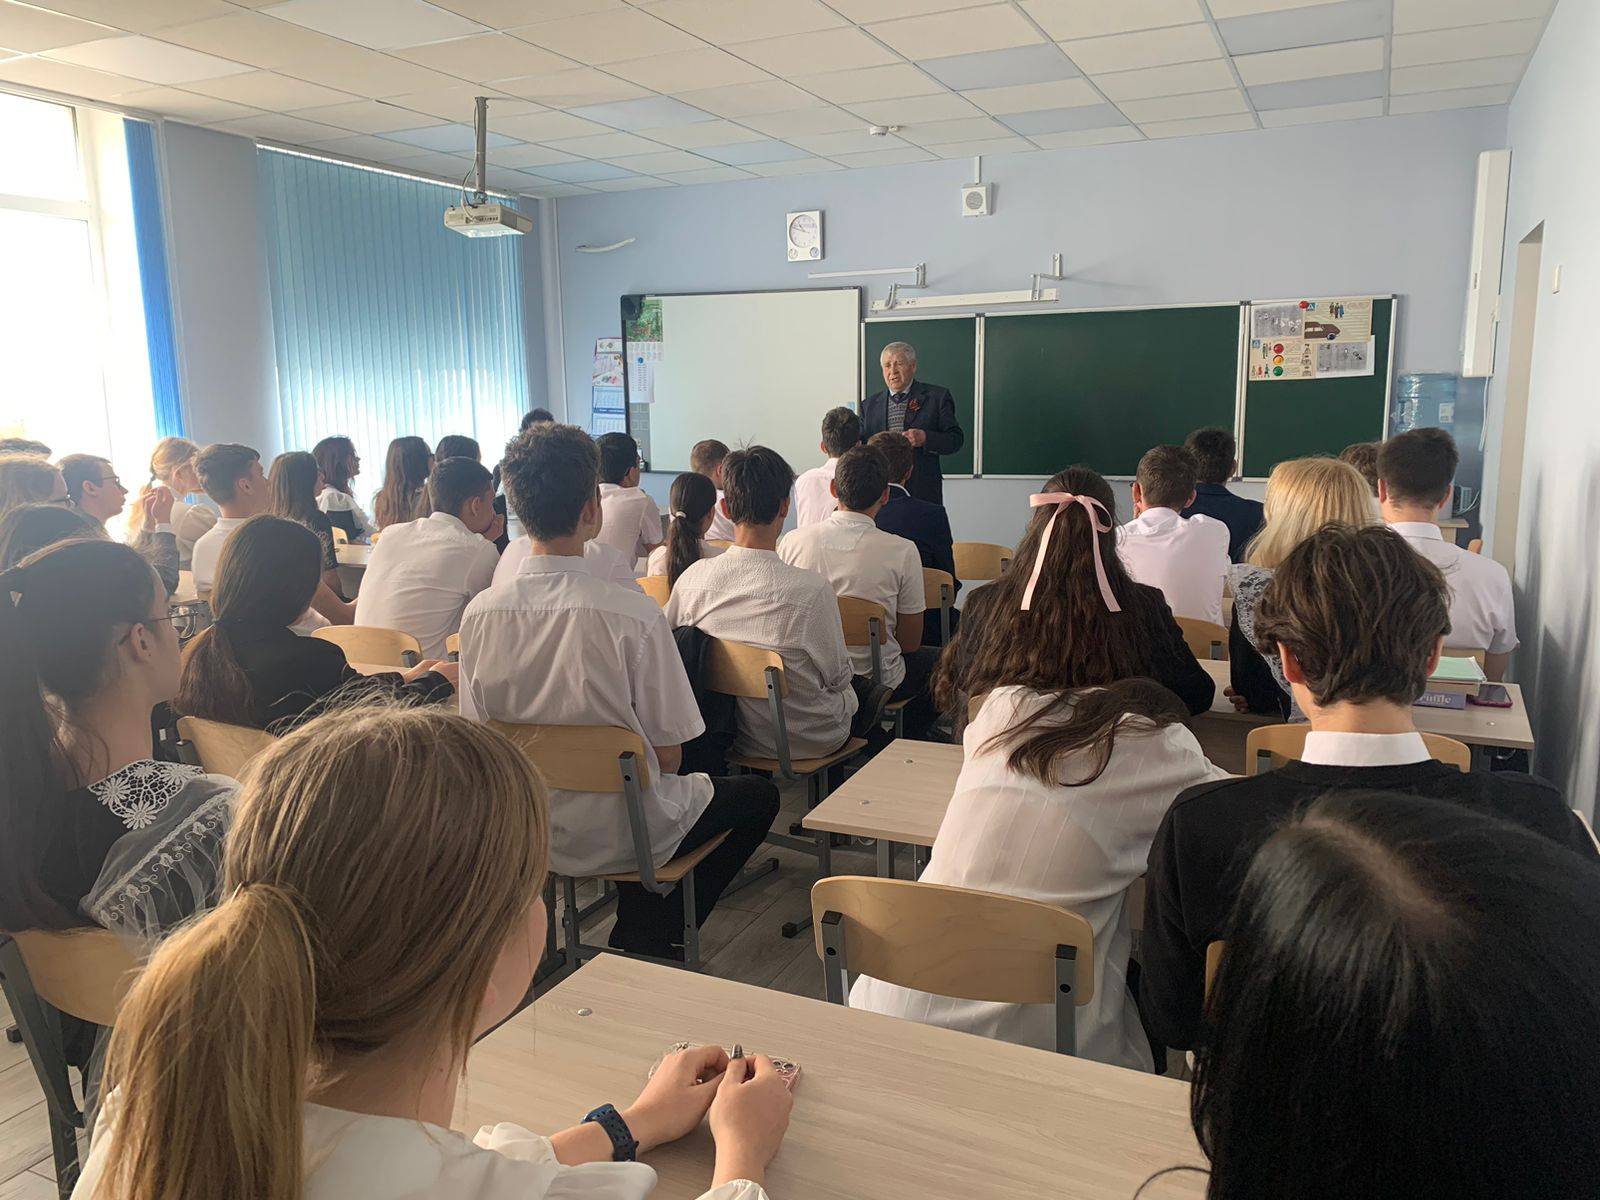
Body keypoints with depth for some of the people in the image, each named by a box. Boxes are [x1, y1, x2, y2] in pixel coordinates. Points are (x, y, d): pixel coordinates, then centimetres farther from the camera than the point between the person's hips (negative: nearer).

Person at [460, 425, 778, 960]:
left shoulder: (479, 613, -12)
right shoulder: (635, 615, -26)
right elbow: (667, 755, -17)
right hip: (618, 835, -5)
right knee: (758, 795, 20)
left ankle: (638, 931, 28)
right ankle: (651, 936, 17)